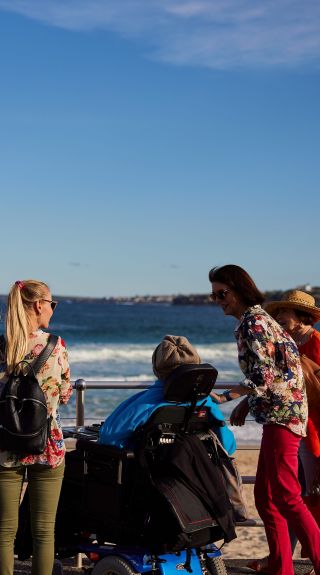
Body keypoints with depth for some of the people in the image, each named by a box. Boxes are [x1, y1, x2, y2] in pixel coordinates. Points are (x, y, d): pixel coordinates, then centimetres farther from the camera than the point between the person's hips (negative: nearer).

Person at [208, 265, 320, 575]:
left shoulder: (251, 322, -11)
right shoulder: (259, 318, 18)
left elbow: (263, 376, -20)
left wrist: (224, 397, -20)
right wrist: (244, 404, 22)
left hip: (281, 413, -10)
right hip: (278, 413, 10)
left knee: (286, 497, -12)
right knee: (265, 497, 10)